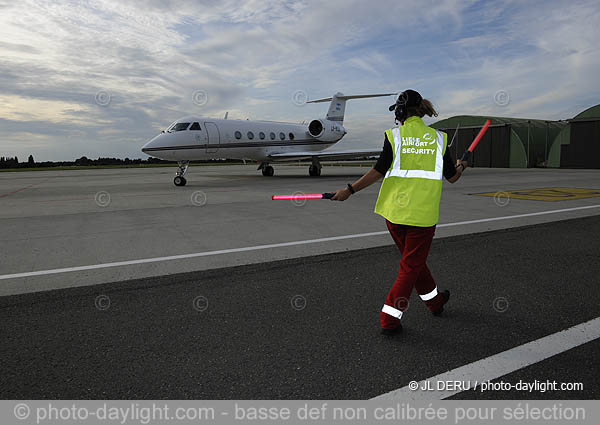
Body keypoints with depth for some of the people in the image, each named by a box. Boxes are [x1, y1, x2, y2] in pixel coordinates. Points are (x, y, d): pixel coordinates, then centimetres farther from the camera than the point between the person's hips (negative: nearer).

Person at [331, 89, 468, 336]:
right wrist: (461, 167, 32)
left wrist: (349, 190, -4)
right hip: (423, 213, 0)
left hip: (394, 210, 1)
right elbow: (451, 177, 9)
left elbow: (378, 172, -11)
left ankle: (435, 301, 40)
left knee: (413, 259, 21)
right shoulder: (438, 138, 3)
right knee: (412, 264, 8)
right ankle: (389, 320, 7)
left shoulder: (394, 136, -3)